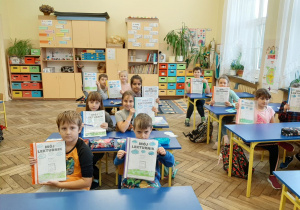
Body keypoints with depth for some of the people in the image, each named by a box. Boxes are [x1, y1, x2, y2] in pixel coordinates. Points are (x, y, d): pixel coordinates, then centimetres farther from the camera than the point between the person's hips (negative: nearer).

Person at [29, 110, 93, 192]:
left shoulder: (84, 151, -17)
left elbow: (87, 182, -18)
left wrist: (59, 184, -17)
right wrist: (37, 163, -4)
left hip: (76, 188, -4)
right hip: (55, 184, 5)